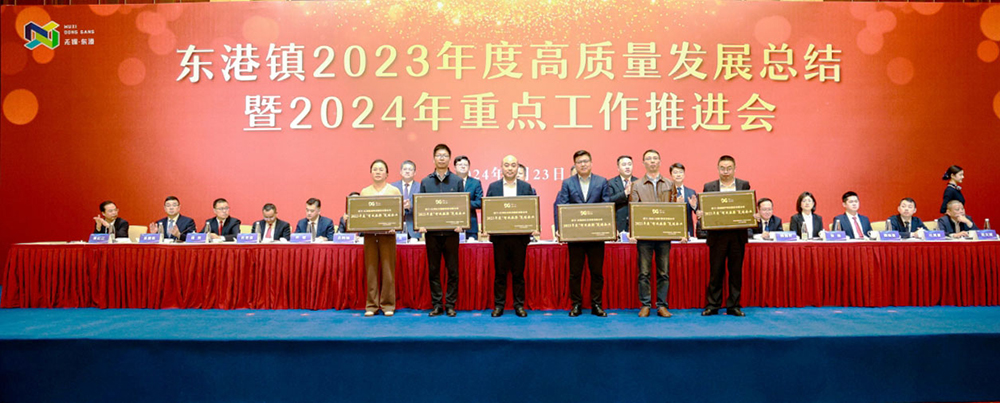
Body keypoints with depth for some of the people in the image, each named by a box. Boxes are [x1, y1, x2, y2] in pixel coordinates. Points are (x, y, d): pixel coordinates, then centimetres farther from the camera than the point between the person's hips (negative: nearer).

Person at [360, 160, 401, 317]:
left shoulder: (394, 191, 7)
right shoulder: (365, 192, 12)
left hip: (387, 235, -2)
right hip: (369, 234, 2)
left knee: (388, 270, -2)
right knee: (371, 270, 1)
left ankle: (388, 305, 6)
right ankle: (371, 305, 8)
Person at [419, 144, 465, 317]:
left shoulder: (457, 181, 6)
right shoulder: (425, 182, 9)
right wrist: (421, 224, -9)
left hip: (451, 231, -1)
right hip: (431, 232, 1)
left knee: (452, 270, 1)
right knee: (433, 270, 5)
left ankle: (450, 305, 10)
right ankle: (436, 305, 13)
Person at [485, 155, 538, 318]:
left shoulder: (526, 187, 6)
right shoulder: (493, 187, 7)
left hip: (520, 236, 0)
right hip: (499, 236, 0)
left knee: (518, 272, 5)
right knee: (500, 272, 6)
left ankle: (519, 305, 14)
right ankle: (498, 305, 14)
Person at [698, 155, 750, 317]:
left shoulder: (744, 185, 8)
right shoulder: (709, 187, 6)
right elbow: (703, 209, 5)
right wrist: (699, 213, -17)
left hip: (738, 236, 1)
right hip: (717, 235, -1)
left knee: (736, 272, 6)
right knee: (715, 272, 2)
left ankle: (734, 305, 14)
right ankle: (712, 305, 11)